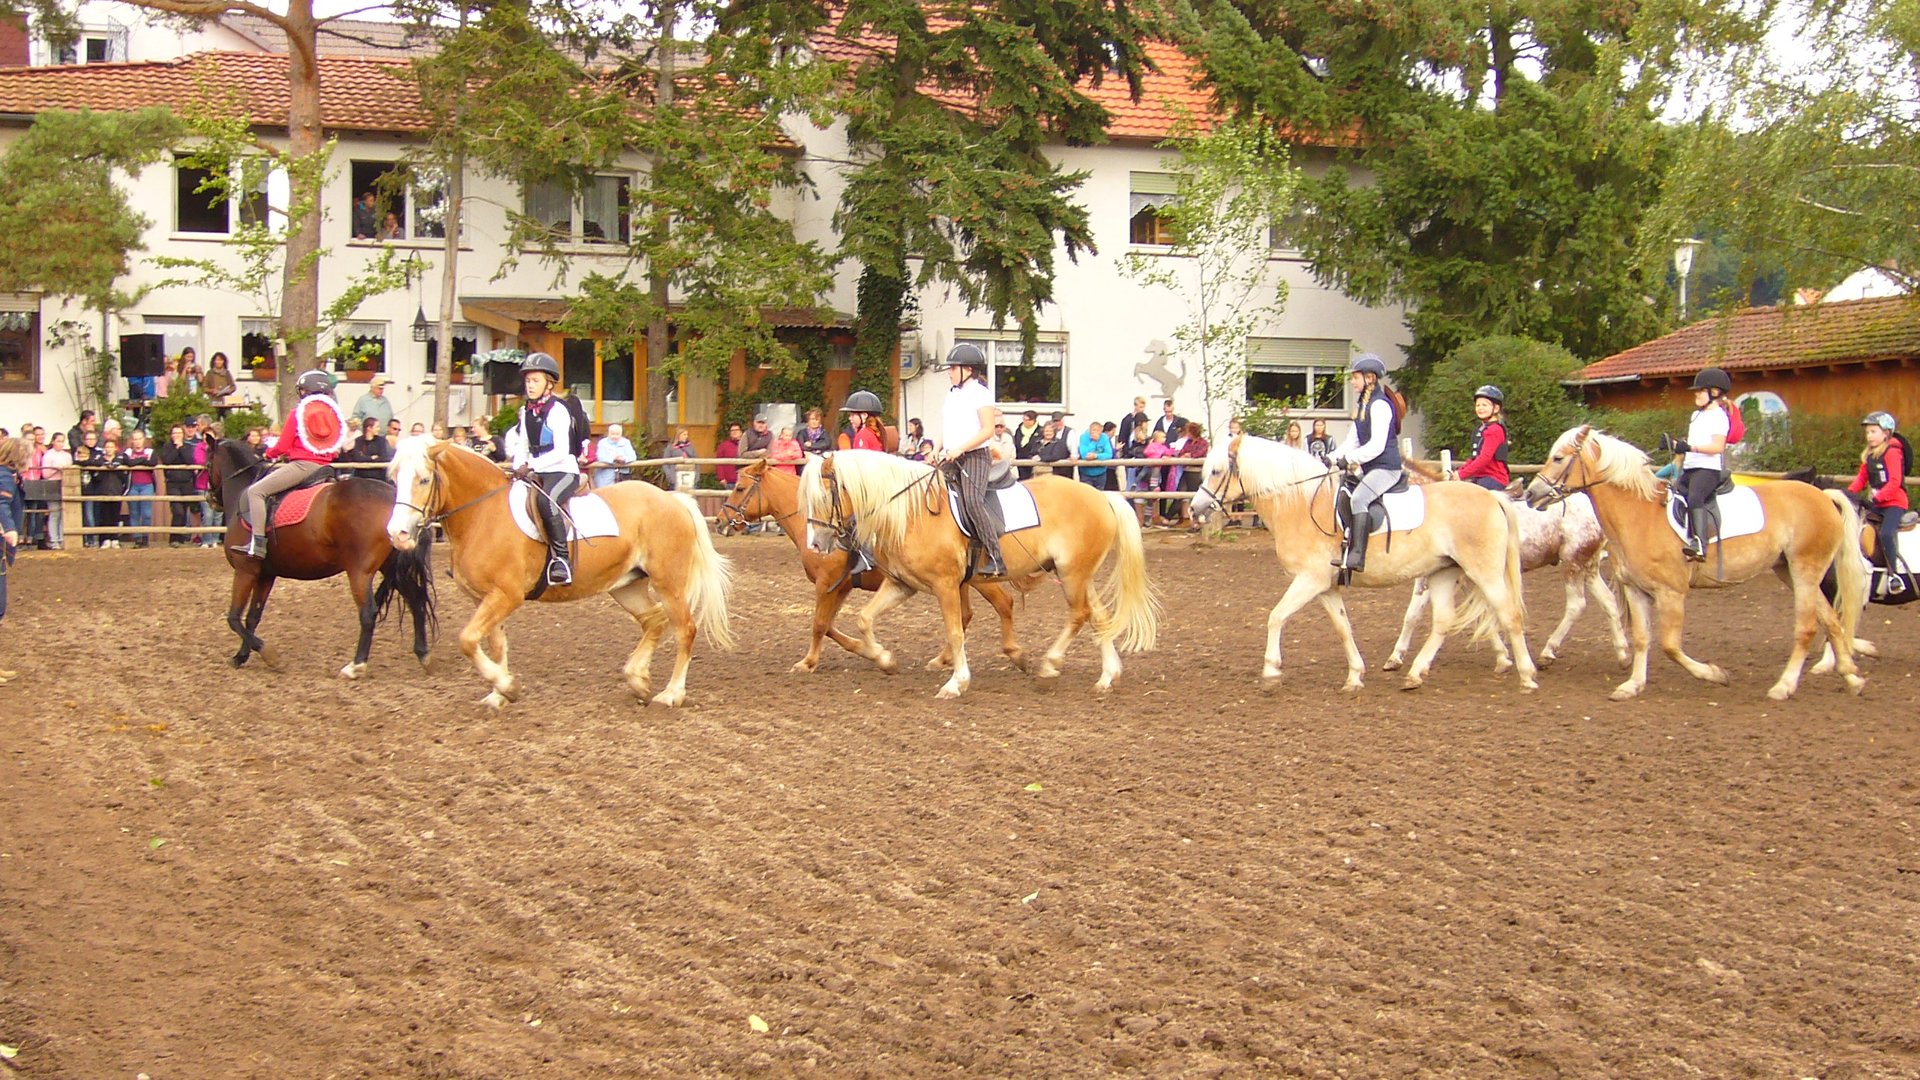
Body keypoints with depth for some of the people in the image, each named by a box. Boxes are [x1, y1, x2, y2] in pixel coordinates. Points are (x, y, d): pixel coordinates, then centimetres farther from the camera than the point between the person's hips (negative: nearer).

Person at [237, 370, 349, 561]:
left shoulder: (300, 411, -5)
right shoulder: (334, 412, 12)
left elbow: (282, 446, -5)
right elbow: (337, 449, 17)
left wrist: (269, 453, 15)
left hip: (302, 464, -7)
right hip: (325, 465, 7)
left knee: (256, 491, -7)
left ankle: (258, 544, -19)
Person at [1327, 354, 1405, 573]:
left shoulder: (1380, 405, -13)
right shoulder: (1362, 405, 17)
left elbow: (1377, 445, -20)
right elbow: (1352, 440, 17)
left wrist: (1349, 459, -22)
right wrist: (1332, 458, 4)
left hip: (1386, 468, -11)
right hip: (1369, 468, 11)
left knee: (1358, 498, -28)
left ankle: (1356, 556, -36)